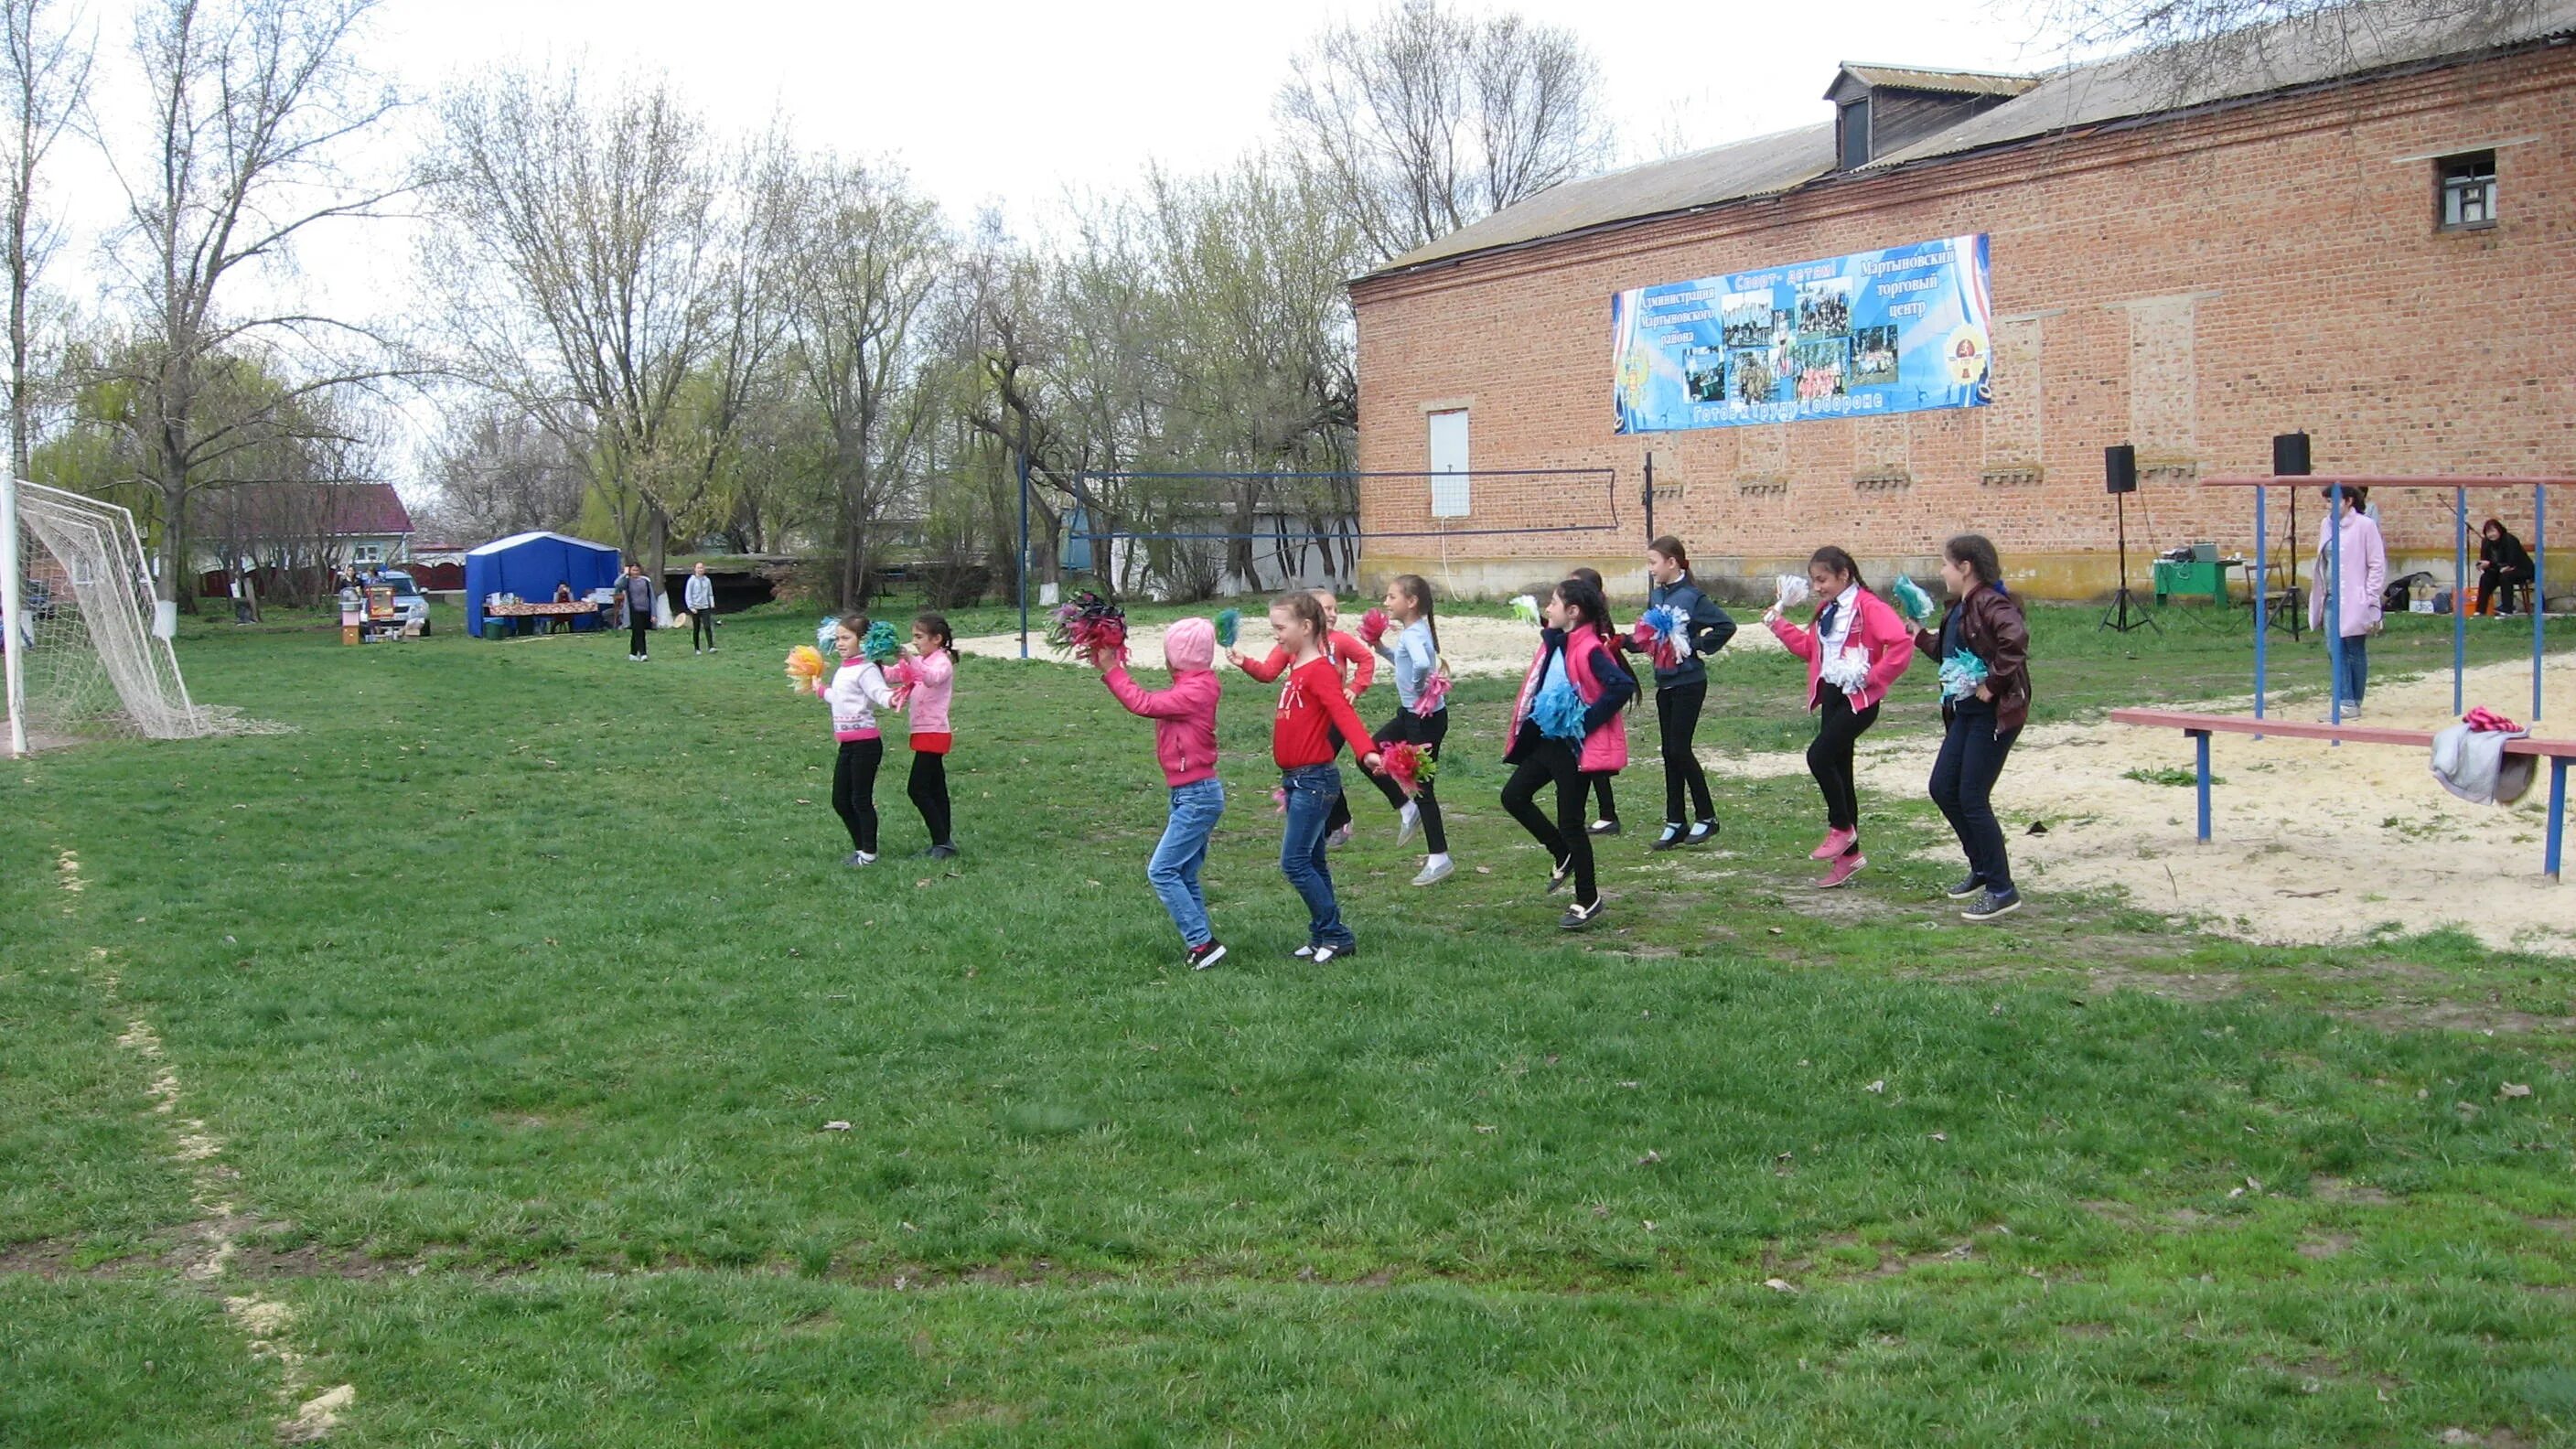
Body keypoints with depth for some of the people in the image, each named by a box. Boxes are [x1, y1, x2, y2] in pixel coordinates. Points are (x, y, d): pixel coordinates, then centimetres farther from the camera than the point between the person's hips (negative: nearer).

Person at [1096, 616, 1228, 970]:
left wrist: (1111, 671, -14)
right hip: (1191, 795, 10)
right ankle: (1201, 944, 15)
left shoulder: (1196, 690, -17)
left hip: (1198, 795, -10)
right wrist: (1112, 670, 5)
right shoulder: (1191, 686, 13)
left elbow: (1144, 704, -22)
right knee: (1184, 875, 12)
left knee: (1162, 870, -9)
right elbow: (1152, 704, 10)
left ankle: (1202, 943, -8)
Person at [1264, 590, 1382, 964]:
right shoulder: (1297, 667, 11)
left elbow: (1343, 713, -31)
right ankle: (1322, 936, 21)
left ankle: (1336, 936, -1)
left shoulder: (1320, 670, -17)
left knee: (1294, 863, -9)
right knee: (1311, 862, 14)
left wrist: (1366, 751, -43)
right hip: (1296, 779, 10)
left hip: (1315, 779, -10)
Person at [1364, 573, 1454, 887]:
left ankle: (1440, 858, 10)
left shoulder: (1414, 634, -22)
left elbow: (1421, 664, -44)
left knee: (1421, 786, 0)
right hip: (1410, 714, 9)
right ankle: (1407, 810, 24)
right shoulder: (1412, 631, 7)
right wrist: (1381, 647, 14)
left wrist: (1418, 687, -26)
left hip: (1427, 718, -9)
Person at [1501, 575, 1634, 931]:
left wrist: (1588, 720, -24)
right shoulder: (1555, 644, 8)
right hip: (1548, 740, 9)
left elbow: (1623, 686, -31)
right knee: (1514, 795, 10)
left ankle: (1588, 900, 13)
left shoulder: (1589, 650, -20)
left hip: (1575, 745, -9)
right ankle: (1563, 855, 26)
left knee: (1570, 822, -1)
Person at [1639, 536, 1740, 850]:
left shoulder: (1692, 597, -14)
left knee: (1679, 750, -7)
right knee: (1669, 754, 9)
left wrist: (1696, 646, -16)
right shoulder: (1656, 594, 6)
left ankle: (1706, 818, 8)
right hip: (1664, 682, 7)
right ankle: (1674, 824, 15)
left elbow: (1726, 625, -18)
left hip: (1688, 684, -7)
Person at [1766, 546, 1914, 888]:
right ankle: (1849, 854, 17)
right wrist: (1779, 625, 17)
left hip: (1859, 699, -9)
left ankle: (1841, 828, 1)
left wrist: (1872, 677, -20)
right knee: (1838, 769, 10)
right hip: (1831, 696, 9)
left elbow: (1901, 644, -25)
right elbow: (1809, 648, 25)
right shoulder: (1826, 611, 15)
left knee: (1819, 757, -19)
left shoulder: (1868, 607, -14)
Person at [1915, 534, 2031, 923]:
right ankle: (1982, 867, 30)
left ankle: (2002, 891, 4)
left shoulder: (1989, 604, -18)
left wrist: (1992, 684, -28)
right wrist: (1920, 634, 15)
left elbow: (2016, 638, -35)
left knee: (1972, 799, -7)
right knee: (1943, 788, 14)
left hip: (1995, 713, -10)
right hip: (1965, 713, 10)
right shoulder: (1960, 608, 13)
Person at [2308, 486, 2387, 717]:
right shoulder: (2327, 526, 9)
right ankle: (2344, 702, 3)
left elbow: (2377, 565, -8)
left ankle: (2354, 703, 11)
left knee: (2355, 651, 3)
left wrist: (2371, 600, -12)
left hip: (2355, 600, -6)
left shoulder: (2365, 525, -8)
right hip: (2332, 599, 6)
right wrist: (2319, 597, 11)